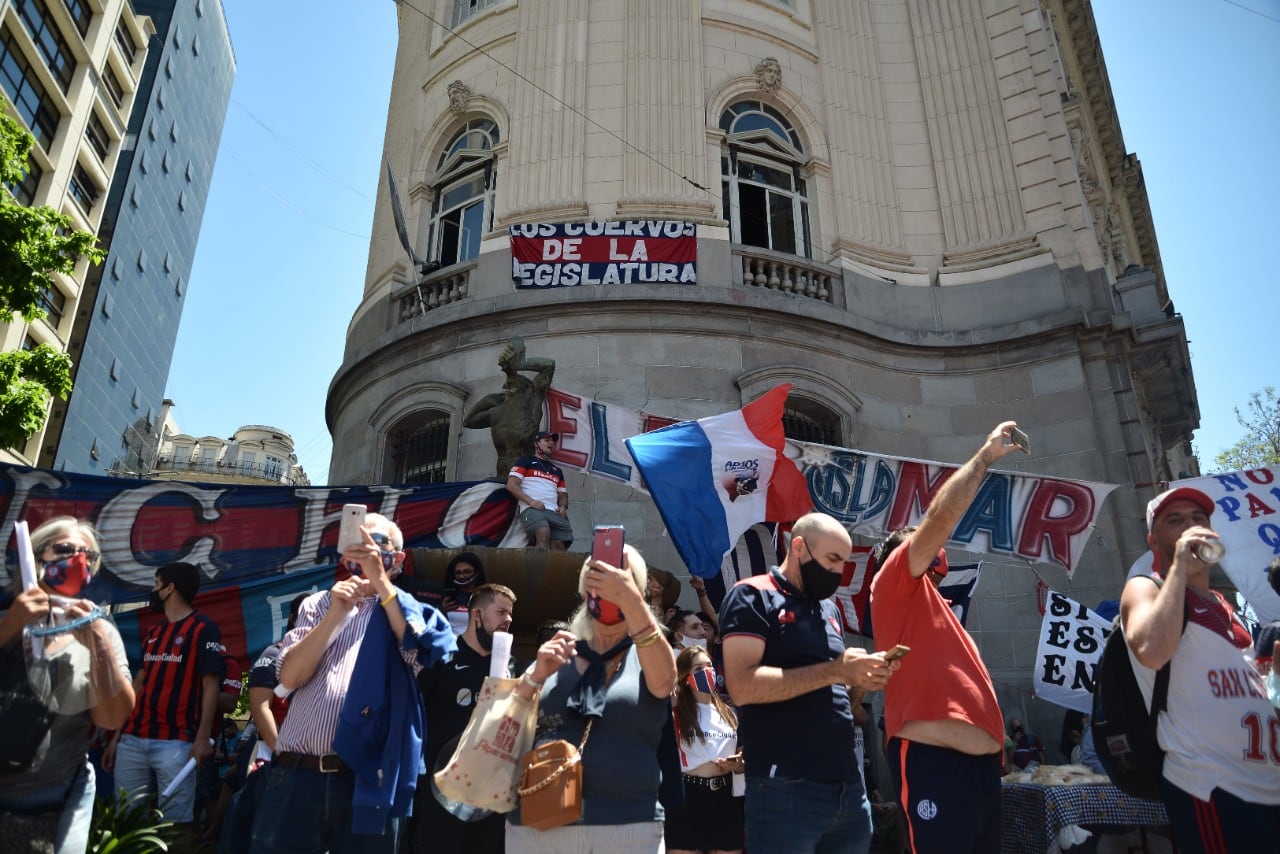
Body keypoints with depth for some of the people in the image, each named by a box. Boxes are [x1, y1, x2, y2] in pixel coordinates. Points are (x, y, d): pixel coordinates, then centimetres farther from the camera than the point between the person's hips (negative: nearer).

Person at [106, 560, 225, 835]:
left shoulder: (203, 629, -4)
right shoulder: (152, 633, 18)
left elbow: (211, 685, -9)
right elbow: (139, 685, 20)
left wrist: (203, 737, -17)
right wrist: (117, 736, 16)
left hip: (175, 742, -7)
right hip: (133, 739, 7)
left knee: (177, 821, -7)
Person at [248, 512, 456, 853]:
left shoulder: (406, 609, 10)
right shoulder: (318, 604, 14)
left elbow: (420, 653, -13)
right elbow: (289, 677, 2)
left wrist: (380, 580, -15)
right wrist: (336, 613, -9)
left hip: (366, 779, -1)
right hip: (296, 775, 2)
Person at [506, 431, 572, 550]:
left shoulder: (557, 470, 32)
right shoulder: (525, 461, 16)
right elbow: (511, 485, 4)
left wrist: (563, 507, 5)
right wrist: (531, 501, -11)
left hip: (554, 512, 5)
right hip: (532, 509, -5)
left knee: (559, 544, -22)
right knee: (544, 534, -35)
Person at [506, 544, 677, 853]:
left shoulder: (647, 655, 5)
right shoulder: (556, 654, 10)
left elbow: (663, 682, -19)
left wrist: (631, 600, -30)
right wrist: (535, 677, -11)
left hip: (626, 827, -2)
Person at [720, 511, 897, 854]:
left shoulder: (829, 608, 17)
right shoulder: (753, 596, -7)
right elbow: (743, 686, -19)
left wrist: (860, 677, 1)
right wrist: (835, 671, -19)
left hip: (848, 785, 8)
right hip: (786, 789, -7)